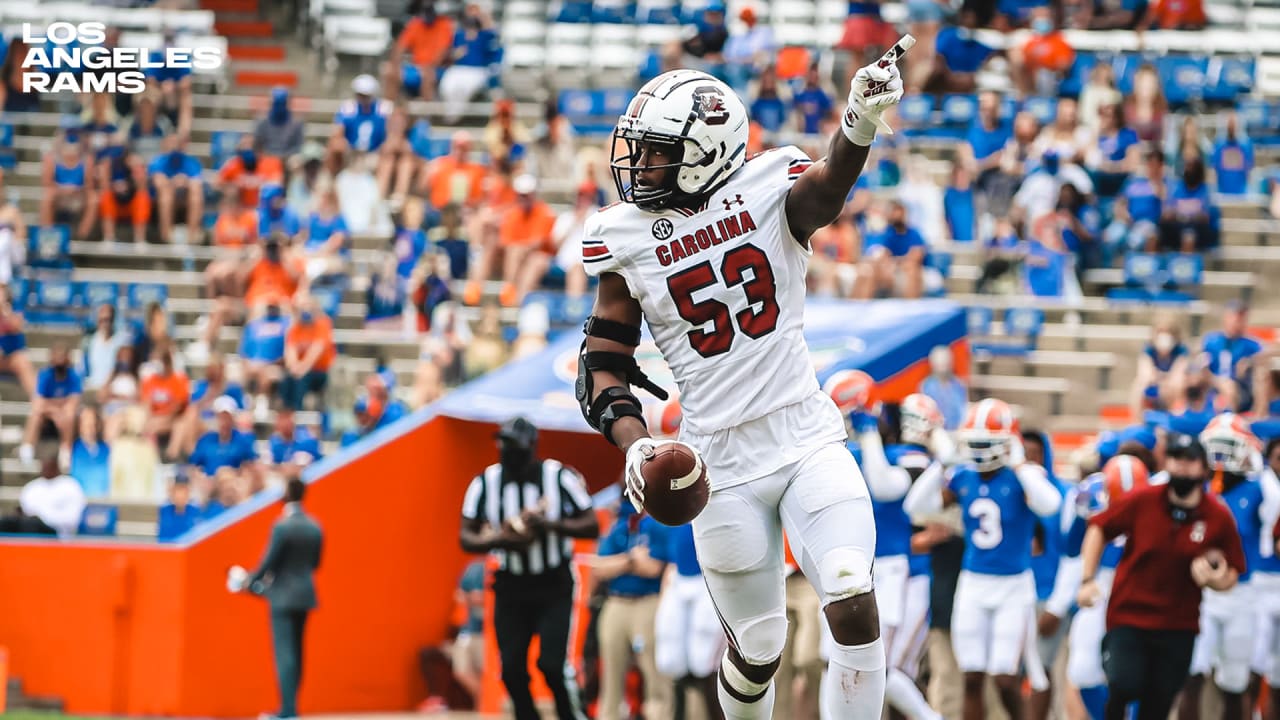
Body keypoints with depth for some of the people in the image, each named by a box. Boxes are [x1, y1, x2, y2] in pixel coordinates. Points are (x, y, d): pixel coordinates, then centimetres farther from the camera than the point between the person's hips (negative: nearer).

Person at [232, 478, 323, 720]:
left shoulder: (282, 527, -16)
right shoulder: (315, 527, 4)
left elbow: (269, 561, -14)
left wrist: (251, 582, 2)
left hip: (283, 595, -7)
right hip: (305, 594, 7)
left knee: (284, 653, -7)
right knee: (296, 652, 14)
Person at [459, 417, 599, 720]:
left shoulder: (559, 477, -9)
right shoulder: (485, 484, -2)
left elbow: (592, 526, -8)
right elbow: (466, 538, 2)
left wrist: (549, 525, -24)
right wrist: (499, 540, -20)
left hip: (554, 586, -3)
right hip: (510, 589, 3)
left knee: (553, 665, -13)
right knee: (512, 670, 0)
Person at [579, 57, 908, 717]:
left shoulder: (769, 192, -5)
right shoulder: (624, 240, 0)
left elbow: (826, 189, -29)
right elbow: (603, 364, 6)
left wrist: (860, 124, -52)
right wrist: (634, 445, -13)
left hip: (809, 439, -1)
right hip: (721, 463, 1)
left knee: (853, 606, -18)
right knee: (757, 648, 8)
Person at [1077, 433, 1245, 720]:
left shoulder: (1218, 519, -5)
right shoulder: (1141, 502, -8)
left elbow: (1231, 574, 4)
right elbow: (1099, 528, 6)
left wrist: (1213, 579, -20)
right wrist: (1087, 580, -2)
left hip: (1179, 625, 1)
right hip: (1129, 615, -1)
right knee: (1124, 687, -20)